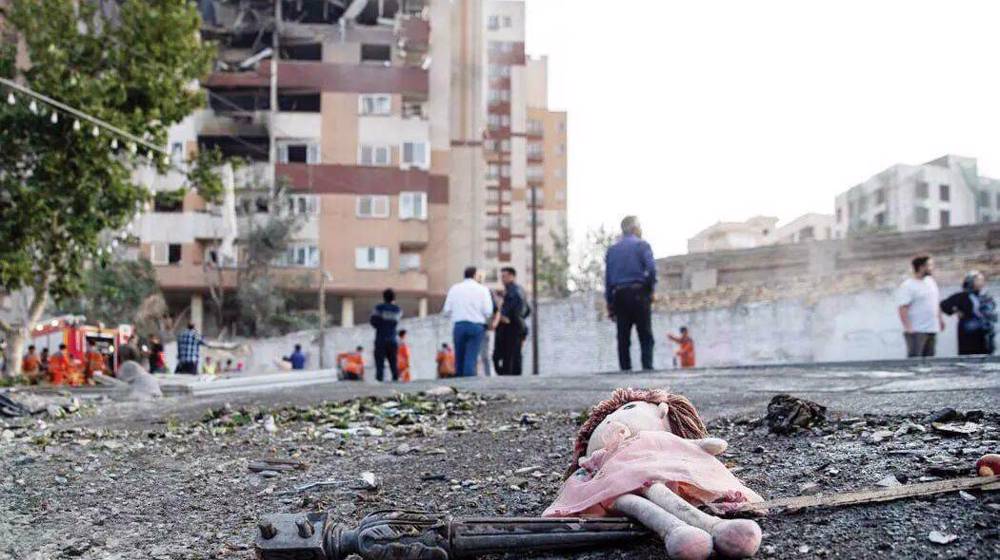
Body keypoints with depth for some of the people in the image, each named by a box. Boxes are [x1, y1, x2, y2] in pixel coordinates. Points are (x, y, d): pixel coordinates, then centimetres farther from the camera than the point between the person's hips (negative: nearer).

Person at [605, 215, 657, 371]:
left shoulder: (611, 249, 14)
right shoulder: (642, 245, 1)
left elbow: (607, 279, 11)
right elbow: (651, 269, -12)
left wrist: (610, 304, 12)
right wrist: (650, 290, 1)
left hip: (618, 295, 4)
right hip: (638, 293, -4)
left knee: (623, 337, 5)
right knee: (645, 335, 0)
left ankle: (625, 368, 1)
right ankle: (647, 366, -9)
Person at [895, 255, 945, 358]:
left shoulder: (931, 282, 14)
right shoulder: (907, 286, -13)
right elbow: (903, 308, -19)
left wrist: (940, 318, 21)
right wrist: (908, 327, -25)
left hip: (932, 330, 8)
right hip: (916, 331, -8)